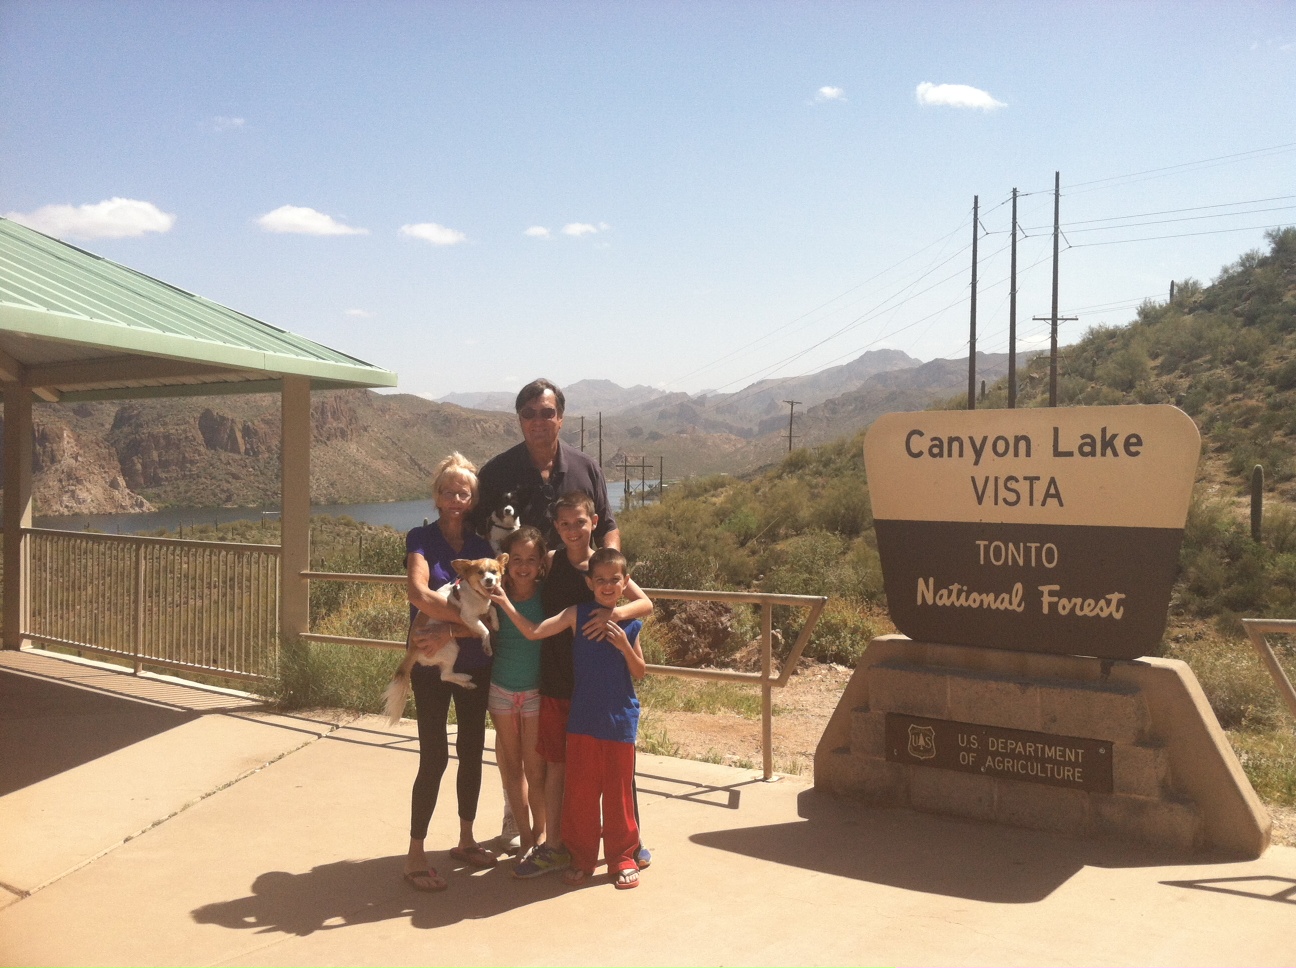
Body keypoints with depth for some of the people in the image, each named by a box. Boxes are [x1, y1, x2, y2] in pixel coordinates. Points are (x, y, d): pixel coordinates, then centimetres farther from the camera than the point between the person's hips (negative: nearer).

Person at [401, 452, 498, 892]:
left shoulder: (482, 545, 5)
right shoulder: (421, 539, -8)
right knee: (435, 756, -4)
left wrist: (455, 624, -15)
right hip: (431, 663, -5)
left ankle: (466, 840, 28)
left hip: (475, 663, 5)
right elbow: (419, 593, -24)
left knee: (472, 750, 12)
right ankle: (415, 856, 7)